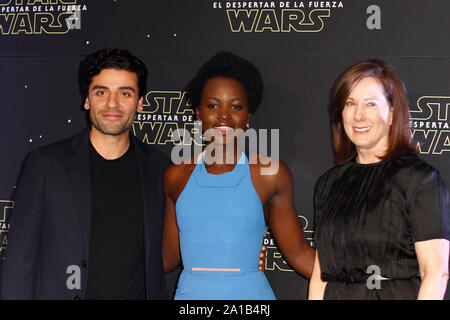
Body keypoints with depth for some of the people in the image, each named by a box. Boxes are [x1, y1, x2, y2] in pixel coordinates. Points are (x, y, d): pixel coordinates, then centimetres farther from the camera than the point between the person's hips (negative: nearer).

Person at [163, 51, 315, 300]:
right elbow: (169, 256, 11)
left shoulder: (271, 174, -2)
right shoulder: (177, 176, 4)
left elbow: (299, 253, 2)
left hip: (250, 291, -2)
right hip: (190, 292, 2)